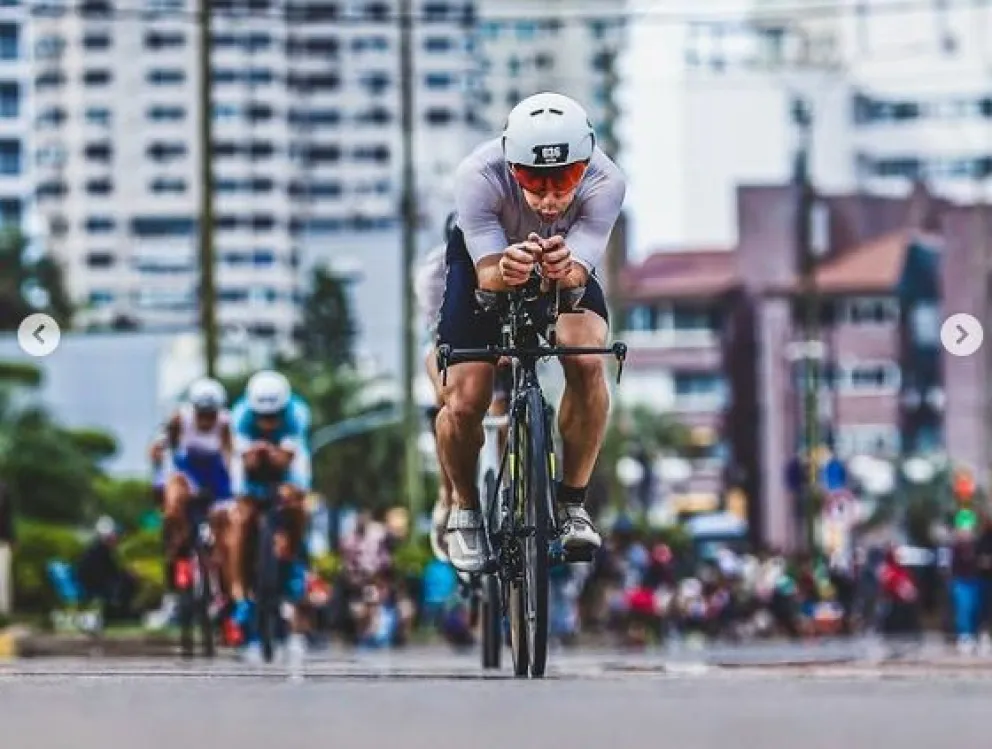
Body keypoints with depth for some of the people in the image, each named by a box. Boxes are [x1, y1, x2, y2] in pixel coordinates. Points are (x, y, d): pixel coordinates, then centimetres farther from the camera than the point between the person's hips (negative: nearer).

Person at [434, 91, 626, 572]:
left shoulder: (604, 183, -34)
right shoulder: (479, 177, -37)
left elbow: (581, 272, -39)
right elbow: (486, 273, -40)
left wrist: (565, 270, -63)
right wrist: (505, 271, -64)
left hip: (567, 267, 1)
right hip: (484, 260, -1)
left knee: (587, 361, -28)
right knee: (464, 402, -15)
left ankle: (572, 502, -9)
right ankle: (464, 507, 15)